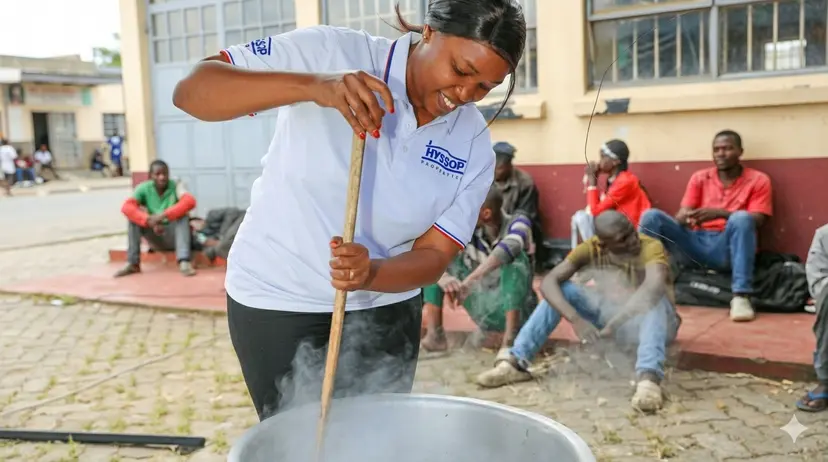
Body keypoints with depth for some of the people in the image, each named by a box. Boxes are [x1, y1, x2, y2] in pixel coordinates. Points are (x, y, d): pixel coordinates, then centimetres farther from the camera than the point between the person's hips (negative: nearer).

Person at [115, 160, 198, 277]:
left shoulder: (176, 185, -13)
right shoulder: (144, 188, -7)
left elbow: (190, 201, -33)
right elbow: (126, 208, -22)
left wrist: (163, 215, -40)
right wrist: (149, 221, -36)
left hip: (174, 236, -2)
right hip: (156, 238, 2)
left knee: (182, 215, -29)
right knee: (133, 216, -17)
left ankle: (184, 262, -42)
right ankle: (132, 263, -16)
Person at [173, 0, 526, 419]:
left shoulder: (475, 148, -8)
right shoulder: (332, 52, -18)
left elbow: (434, 255, -7)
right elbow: (190, 91, -22)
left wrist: (371, 274, -28)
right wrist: (310, 85, -38)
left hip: (385, 308, 4)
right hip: (279, 302, -3)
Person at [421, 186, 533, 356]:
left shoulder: (517, 222, -18)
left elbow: (508, 248, -41)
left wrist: (470, 279, -54)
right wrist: (442, 277, -42)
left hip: (516, 310, -4)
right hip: (483, 312, 4)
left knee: (516, 258, -32)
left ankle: (509, 342, -31)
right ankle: (435, 335, -11)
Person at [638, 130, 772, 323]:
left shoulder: (758, 180, 6)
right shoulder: (699, 178, 14)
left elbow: (757, 220, -7)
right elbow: (681, 214, 5)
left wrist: (721, 213, -23)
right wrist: (686, 217, -21)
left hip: (727, 249, -3)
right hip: (695, 245, 3)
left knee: (741, 218, -34)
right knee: (651, 216, -16)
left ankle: (740, 296, -37)